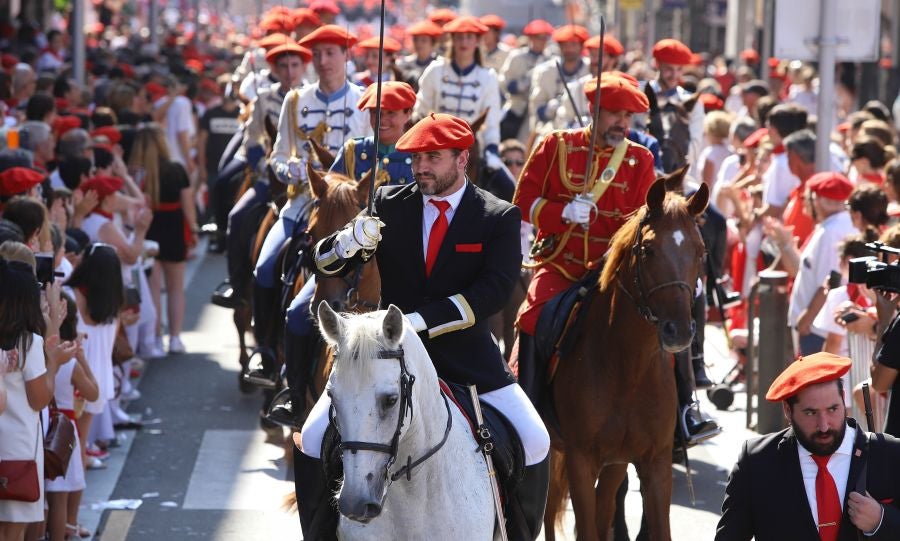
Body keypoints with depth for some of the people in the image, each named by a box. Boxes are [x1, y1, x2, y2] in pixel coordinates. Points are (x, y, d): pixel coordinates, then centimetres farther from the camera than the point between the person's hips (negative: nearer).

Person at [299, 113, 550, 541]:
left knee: (533, 442, -13)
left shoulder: (499, 218, -3)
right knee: (314, 440, -12)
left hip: (465, 355, -1)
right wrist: (348, 242, -23)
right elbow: (325, 265, 2)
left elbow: (495, 291, -17)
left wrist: (422, 320, -28)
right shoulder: (389, 205, 3)